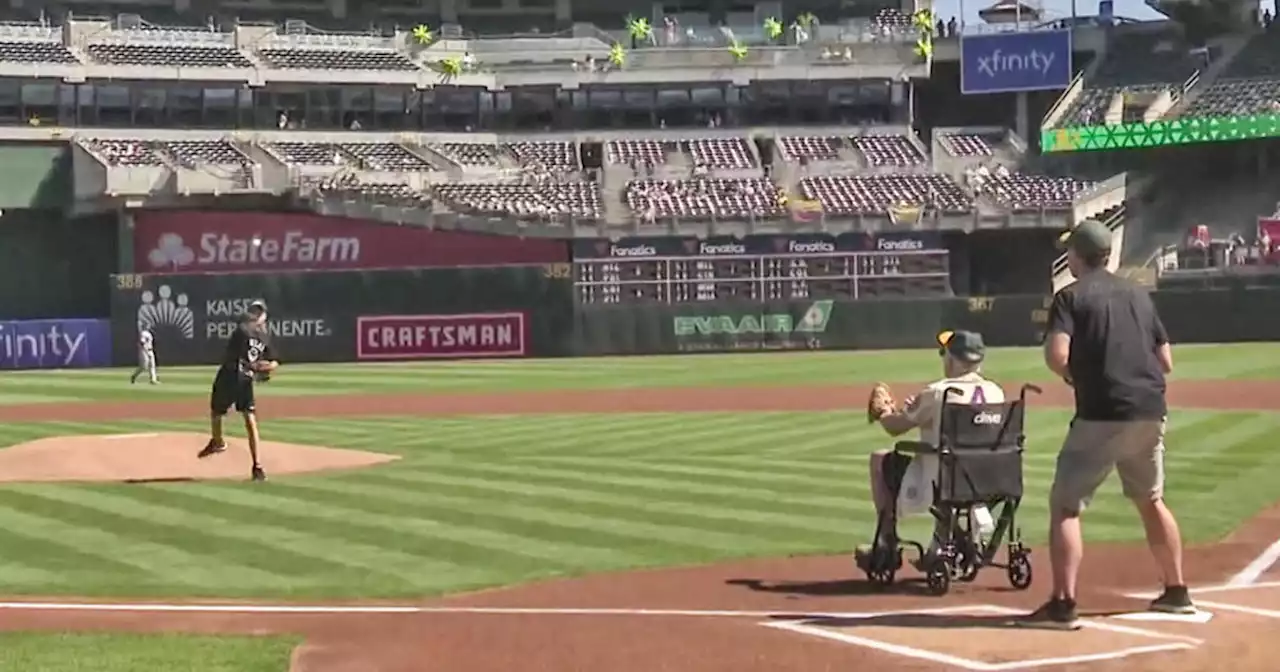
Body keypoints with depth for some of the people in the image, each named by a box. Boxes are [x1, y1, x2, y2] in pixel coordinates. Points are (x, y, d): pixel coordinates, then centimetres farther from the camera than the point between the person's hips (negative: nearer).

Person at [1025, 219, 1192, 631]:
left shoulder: (1071, 296, -2)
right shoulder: (1138, 295, 16)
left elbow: (1057, 355, -16)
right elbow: (1166, 361, 15)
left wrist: (1075, 376, 2)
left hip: (1102, 415, -6)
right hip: (1150, 412, 6)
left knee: (1065, 505, -1)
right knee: (1151, 501, 23)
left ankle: (1063, 604, -11)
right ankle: (1177, 593, 30)